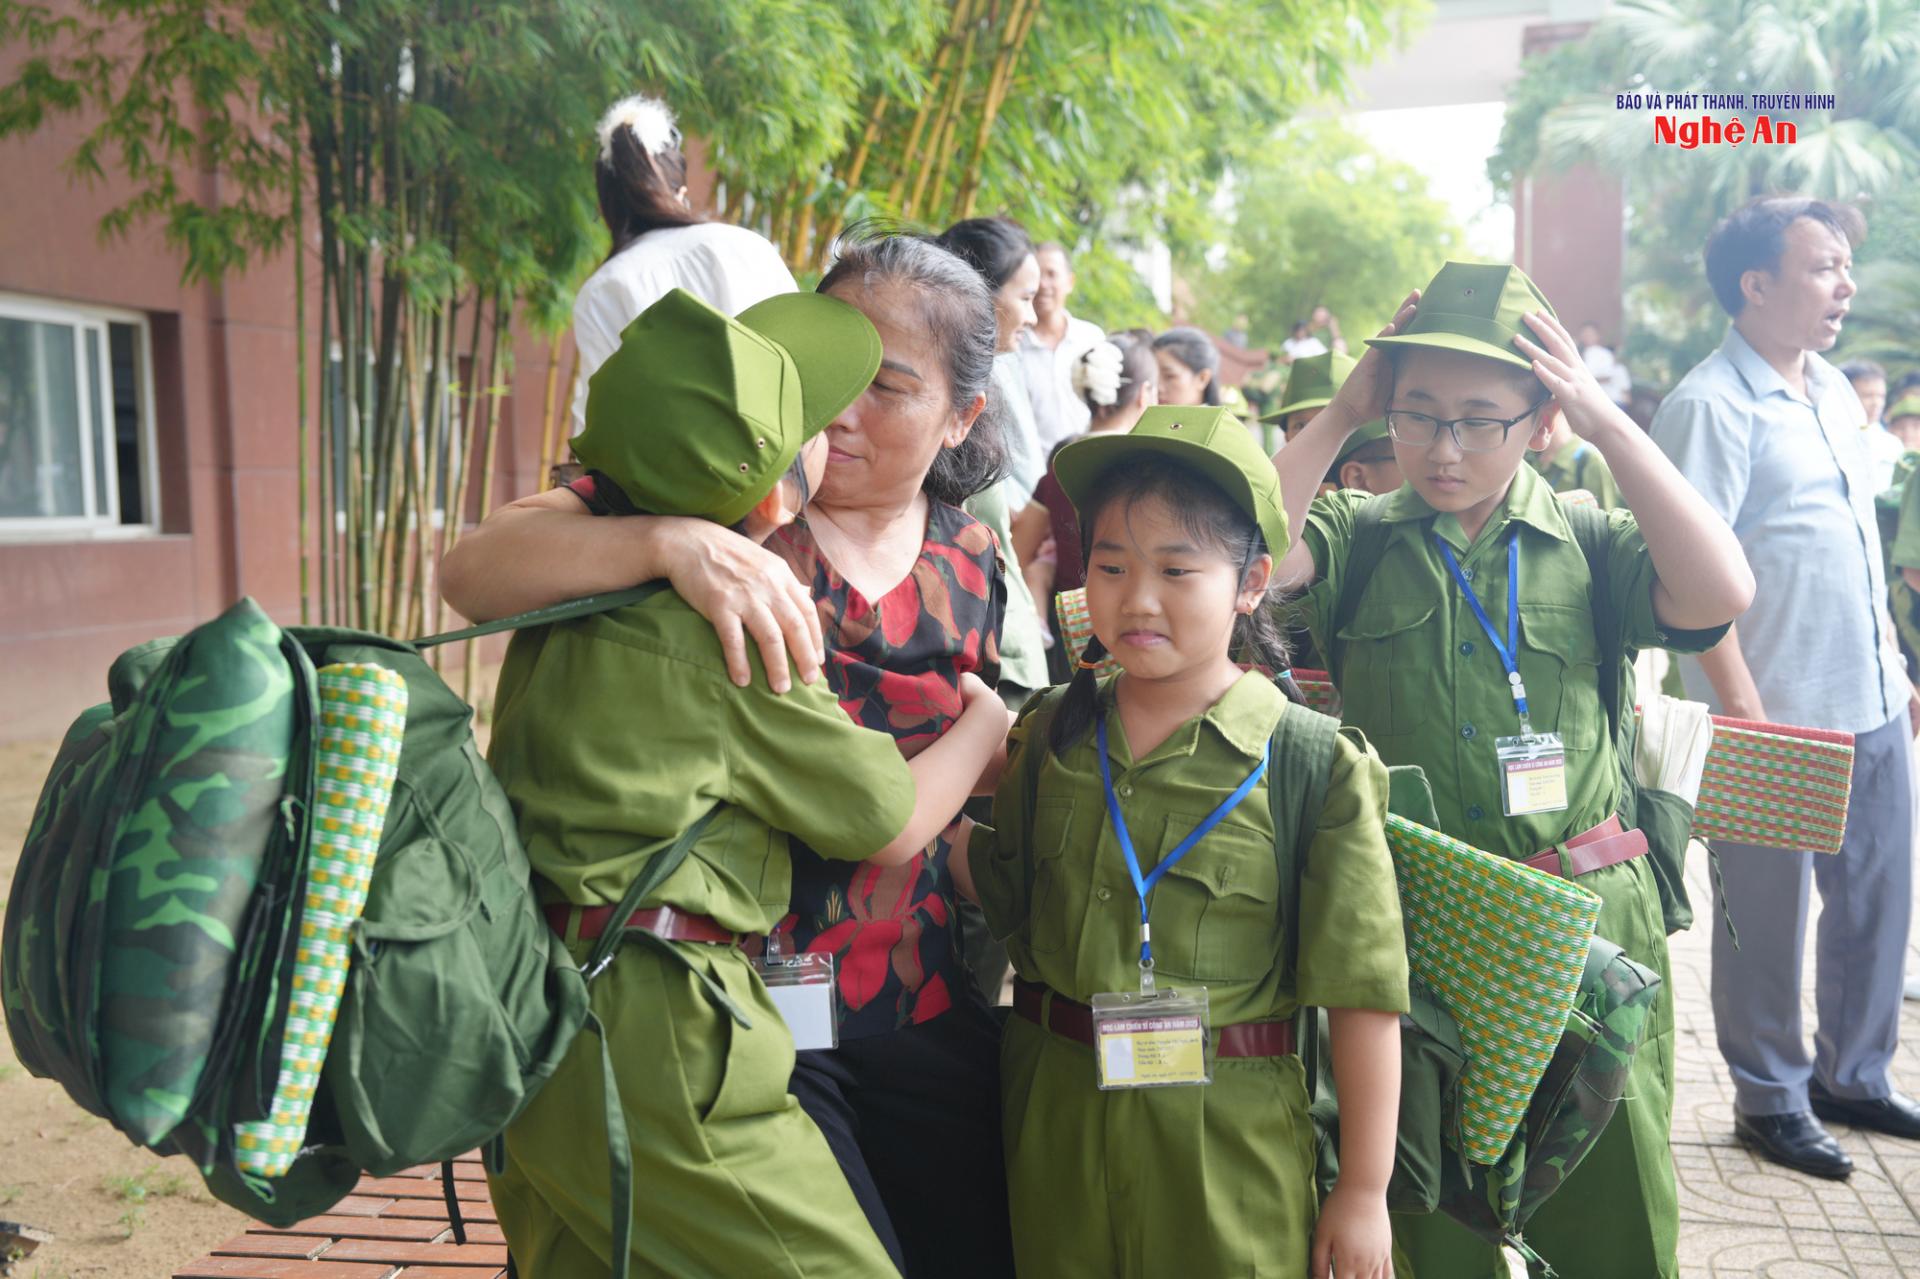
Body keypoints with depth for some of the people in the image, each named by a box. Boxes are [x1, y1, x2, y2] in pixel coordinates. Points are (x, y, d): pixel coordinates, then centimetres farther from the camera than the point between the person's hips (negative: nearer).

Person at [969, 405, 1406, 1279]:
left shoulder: (1315, 766, -11)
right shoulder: (1052, 734, 2)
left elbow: (1362, 992, -8)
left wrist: (1364, 1192, -5)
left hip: (1226, 1139, -3)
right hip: (1052, 1114, 4)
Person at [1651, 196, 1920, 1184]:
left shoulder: (1834, 391, 13)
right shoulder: (1711, 406, -14)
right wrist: (1744, 711, -20)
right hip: (1777, 716, -8)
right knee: (1767, 915, 5)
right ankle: (1770, 1098, 22)